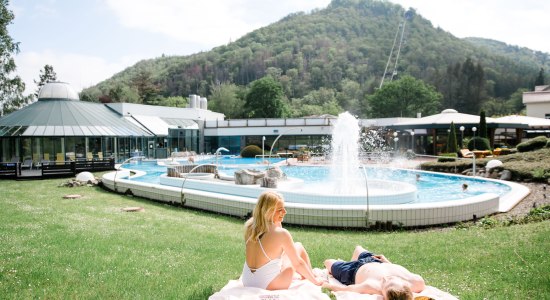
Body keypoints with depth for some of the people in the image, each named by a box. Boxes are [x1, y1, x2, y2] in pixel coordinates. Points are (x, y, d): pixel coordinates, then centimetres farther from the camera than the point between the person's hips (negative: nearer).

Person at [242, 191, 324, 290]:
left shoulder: (249, 227, -4)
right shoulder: (281, 233, -21)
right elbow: (298, 263, -9)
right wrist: (315, 281, 6)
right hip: (269, 286, -6)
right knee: (299, 247, 13)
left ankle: (304, 275, 41)